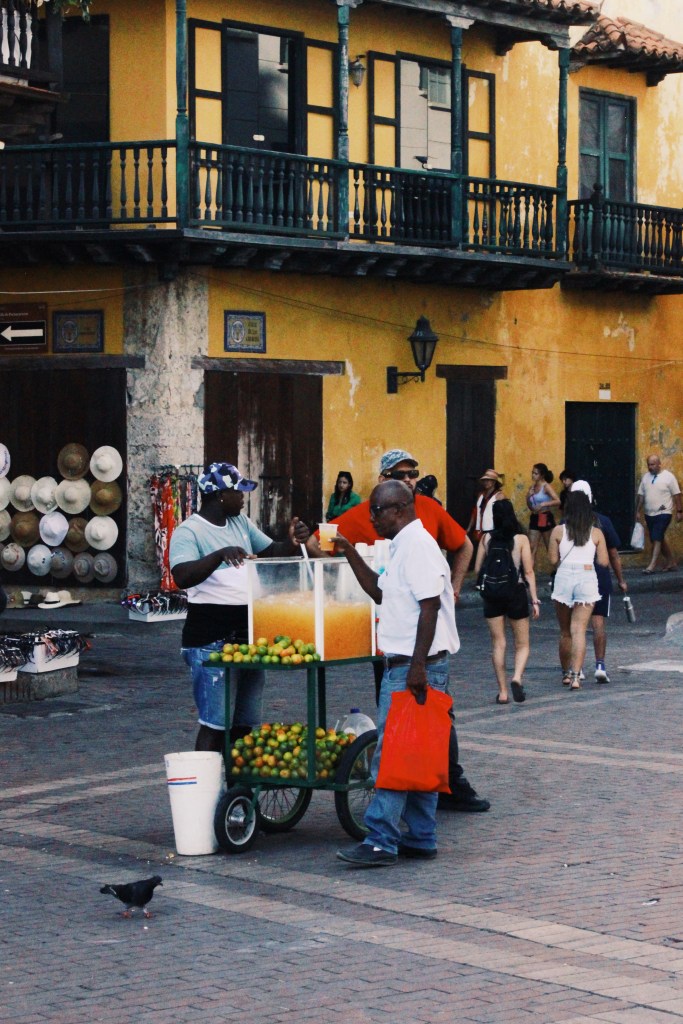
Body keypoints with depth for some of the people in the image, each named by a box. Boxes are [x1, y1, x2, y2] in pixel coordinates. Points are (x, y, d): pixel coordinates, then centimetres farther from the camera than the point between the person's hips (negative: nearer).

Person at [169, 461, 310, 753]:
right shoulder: (189, 531, -12)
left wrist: (292, 543, -3)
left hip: (247, 633, 8)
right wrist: (220, 554, -41)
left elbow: (270, 552, 19)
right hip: (211, 639, -8)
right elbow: (182, 577, -27)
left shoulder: (241, 522, 13)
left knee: (246, 723, 12)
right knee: (215, 723, -10)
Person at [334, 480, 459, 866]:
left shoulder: (417, 545, -14)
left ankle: (381, 842, -11)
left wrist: (417, 667, -24)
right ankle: (421, 839, 16)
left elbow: (430, 606, -21)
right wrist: (351, 554, 20)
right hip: (405, 665, 11)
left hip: (416, 667, -11)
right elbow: (380, 592, 29)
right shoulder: (405, 545, 18)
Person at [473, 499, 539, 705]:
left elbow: (477, 569, 3)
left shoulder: (487, 538, 0)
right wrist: (535, 600, -1)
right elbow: (528, 572, -6)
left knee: (498, 643, 8)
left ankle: (503, 691, 6)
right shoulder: (521, 539, -5)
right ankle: (517, 677, -17)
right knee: (522, 644, 9)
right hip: (516, 592, -2)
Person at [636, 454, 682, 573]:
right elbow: (641, 495, 13)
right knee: (660, 539, 12)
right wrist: (638, 511, 12)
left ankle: (652, 566, -15)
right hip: (649, 514, 6)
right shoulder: (646, 477, 9)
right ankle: (671, 562, 24)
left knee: (657, 539, -13)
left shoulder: (668, 477, -6)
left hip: (663, 513, -6)